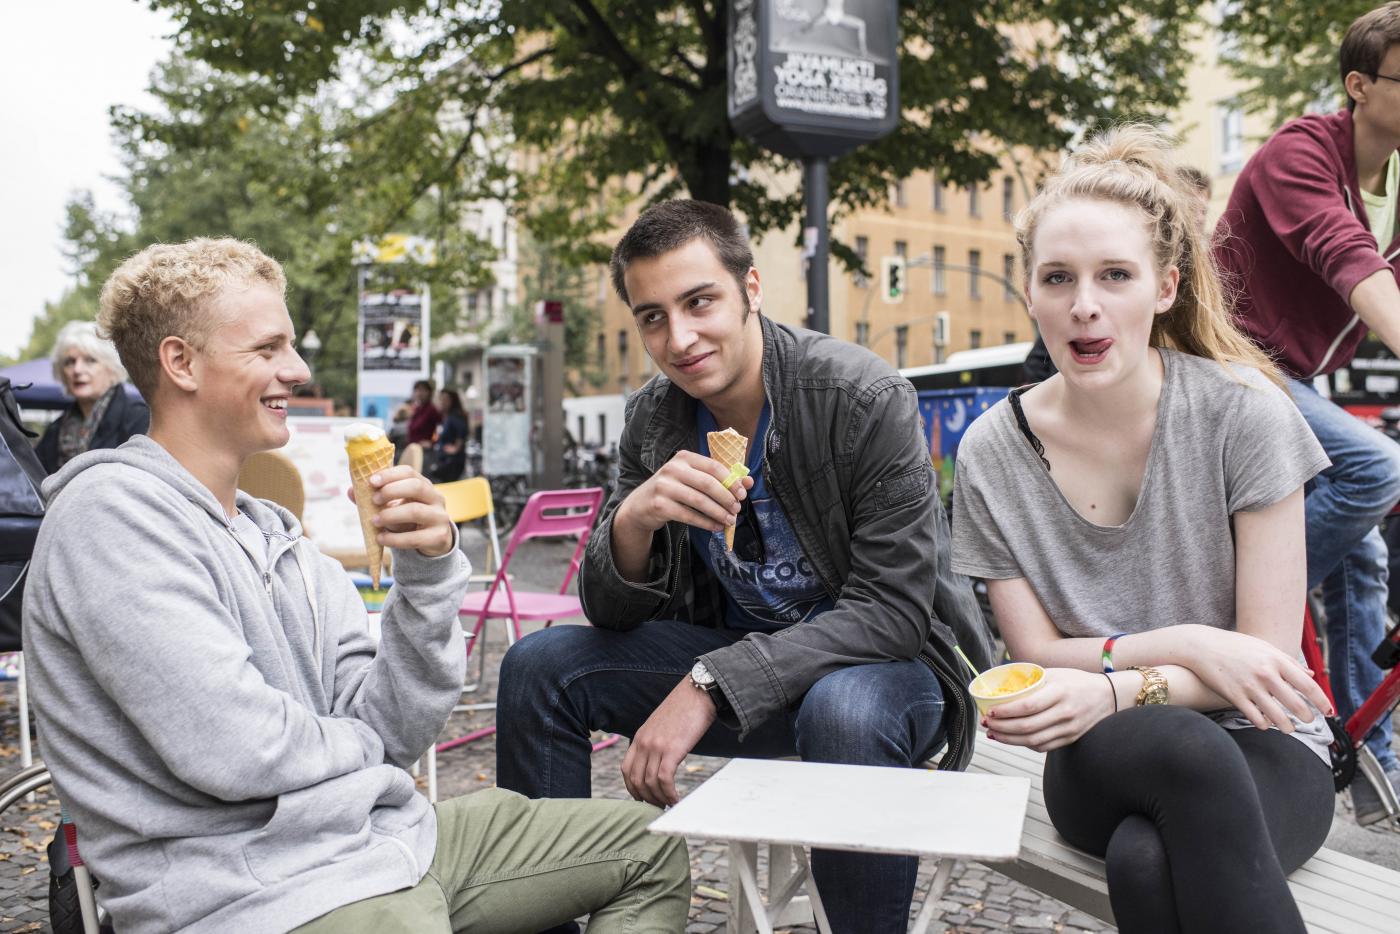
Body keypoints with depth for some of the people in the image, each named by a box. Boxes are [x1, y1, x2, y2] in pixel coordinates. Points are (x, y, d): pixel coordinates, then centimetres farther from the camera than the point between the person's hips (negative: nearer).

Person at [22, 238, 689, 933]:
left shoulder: (274, 534, 12)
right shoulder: (112, 510, -11)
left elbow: (389, 734, 5)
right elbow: (233, 751, -20)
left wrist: (429, 571, -8)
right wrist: (361, 742, 0)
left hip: (391, 838, 8)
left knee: (649, 848, 12)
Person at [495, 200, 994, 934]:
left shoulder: (866, 399, -20)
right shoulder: (654, 417, -4)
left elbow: (892, 610, -23)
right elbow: (610, 614, -3)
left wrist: (709, 685, -31)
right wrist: (632, 521, -27)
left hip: (883, 658, -4)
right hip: (737, 648, 5)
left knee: (843, 709, -39)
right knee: (537, 667, -10)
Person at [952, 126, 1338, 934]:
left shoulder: (1243, 414, -11)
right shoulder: (994, 453, -6)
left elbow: (1270, 656, -10)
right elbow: (1036, 657, -3)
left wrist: (1113, 690, -26)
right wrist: (1184, 647, -18)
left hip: (1260, 750, -1)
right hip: (1105, 760, 2)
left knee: (1148, 859, -36)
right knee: (1180, 745, -35)